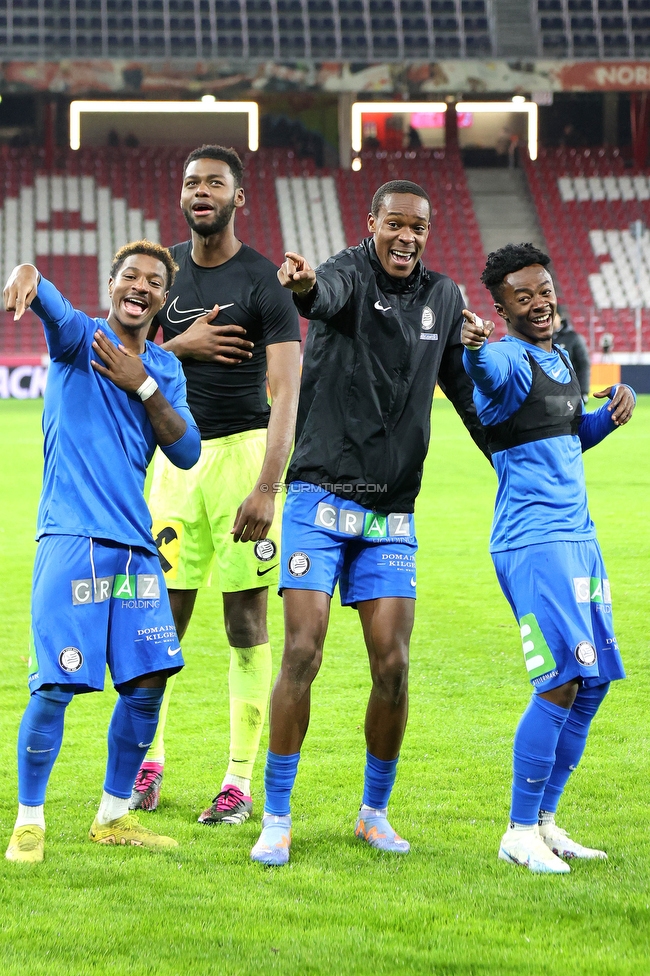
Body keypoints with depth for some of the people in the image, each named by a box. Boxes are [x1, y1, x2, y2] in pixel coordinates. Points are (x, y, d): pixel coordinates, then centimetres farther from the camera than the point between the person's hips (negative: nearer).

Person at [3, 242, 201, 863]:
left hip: (135, 542, 6)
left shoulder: (164, 369, 15)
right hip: (71, 535, -6)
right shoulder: (78, 337, 0)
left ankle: (113, 817, 19)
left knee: (148, 680, 3)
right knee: (56, 686, -10)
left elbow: (187, 453, 5)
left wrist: (143, 386, -7)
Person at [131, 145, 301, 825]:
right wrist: (182, 345, -8)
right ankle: (148, 762, 17)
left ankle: (240, 782, 2)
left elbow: (286, 393, -15)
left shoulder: (264, 283, -8)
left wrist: (266, 489, -25)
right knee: (164, 615, 4)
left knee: (246, 621, -2)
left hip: (243, 449, -4)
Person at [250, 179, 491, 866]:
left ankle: (375, 813, 17)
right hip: (320, 499, -4)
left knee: (393, 666, -1)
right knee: (302, 655, -10)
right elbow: (330, 291, -33)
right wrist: (304, 287, -58)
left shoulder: (442, 298, 10)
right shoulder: (350, 275, -7)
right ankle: (276, 819, -1)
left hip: (392, 516, 4)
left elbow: (463, 386, 24)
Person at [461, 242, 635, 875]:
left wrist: (611, 410, 11)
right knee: (563, 681, -15)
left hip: (579, 539, 9)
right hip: (532, 543, -9)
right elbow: (490, 373, -37)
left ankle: (543, 822, 18)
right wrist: (474, 348, -60)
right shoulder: (508, 359, -11)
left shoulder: (561, 357, 16)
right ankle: (520, 833, -6)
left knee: (593, 683, 8)